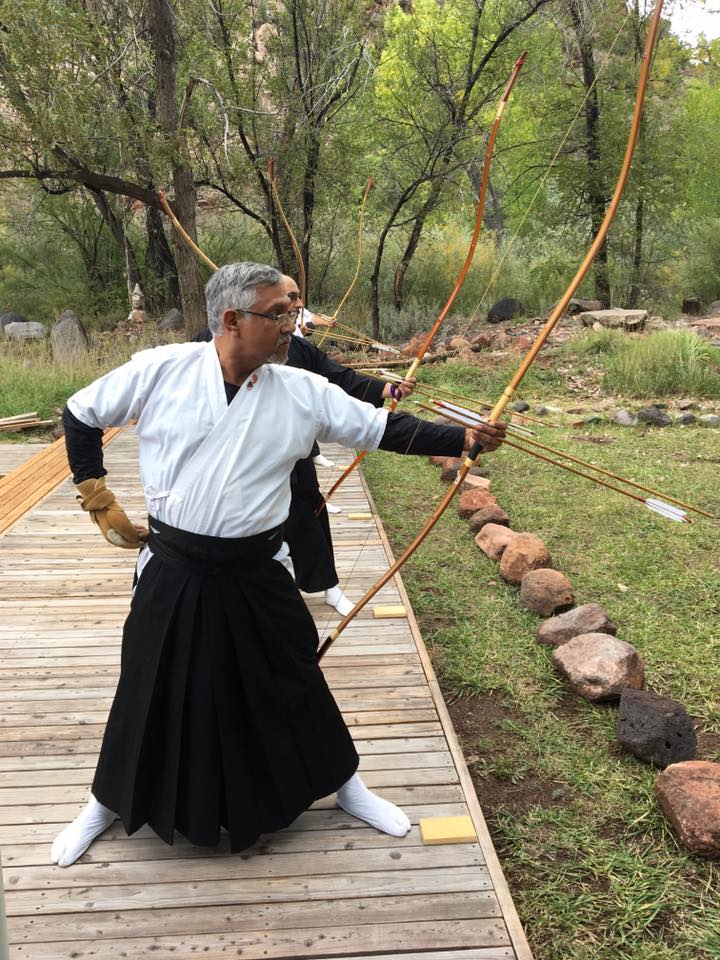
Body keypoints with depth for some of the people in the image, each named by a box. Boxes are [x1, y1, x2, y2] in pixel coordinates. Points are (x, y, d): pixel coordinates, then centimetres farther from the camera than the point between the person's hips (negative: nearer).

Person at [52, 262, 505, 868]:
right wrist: (100, 502, 2)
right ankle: (109, 803, 41)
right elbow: (80, 415, 3)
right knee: (152, 692, 14)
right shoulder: (161, 371, -11)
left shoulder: (301, 392, -7)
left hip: (256, 575, 1)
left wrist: (465, 438, -10)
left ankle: (344, 783, 38)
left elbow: (385, 429, -4)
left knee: (291, 682, 14)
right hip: (173, 572, 0)